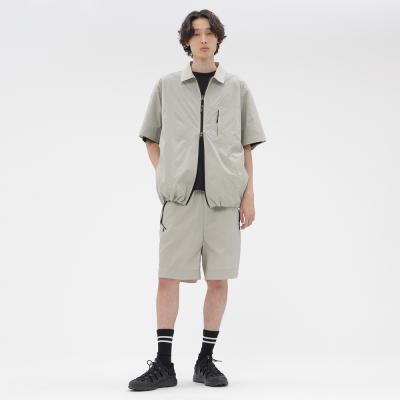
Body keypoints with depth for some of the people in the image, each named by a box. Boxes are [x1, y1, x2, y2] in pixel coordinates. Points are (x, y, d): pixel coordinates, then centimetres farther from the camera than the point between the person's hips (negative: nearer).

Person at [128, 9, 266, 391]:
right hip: (180, 194, 0)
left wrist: (249, 195, 4)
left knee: (218, 278, 3)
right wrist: (164, 174, 4)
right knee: (168, 276, -3)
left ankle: (206, 360, 15)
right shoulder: (167, 86, 9)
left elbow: (247, 147, 10)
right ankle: (163, 364, 5)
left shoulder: (236, 88, 9)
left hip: (223, 195, 1)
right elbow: (151, 137, 17)